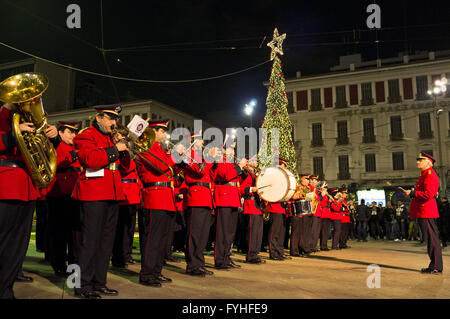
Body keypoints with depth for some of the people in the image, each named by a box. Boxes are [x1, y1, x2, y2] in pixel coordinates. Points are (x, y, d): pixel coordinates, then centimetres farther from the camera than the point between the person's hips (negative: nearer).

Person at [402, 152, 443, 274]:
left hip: (427, 213, -11)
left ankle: (436, 268, 0)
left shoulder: (430, 175, -14)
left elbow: (428, 195, -23)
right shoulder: (425, 175, 19)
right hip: (423, 212, 11)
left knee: (432, 239, -5)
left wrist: (412, 193, -16)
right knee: (430, 239, 13)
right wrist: (412, 193, 13)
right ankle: (434, 266, 20)